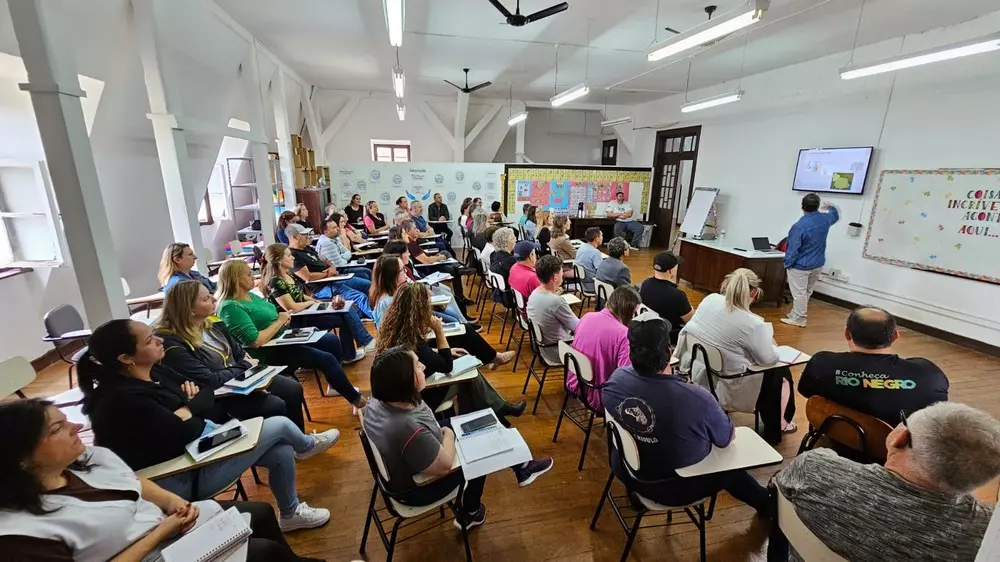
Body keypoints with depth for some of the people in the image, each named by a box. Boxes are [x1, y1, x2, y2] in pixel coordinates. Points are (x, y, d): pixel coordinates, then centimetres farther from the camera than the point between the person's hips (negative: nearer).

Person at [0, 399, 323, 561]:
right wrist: (159, 533, -21)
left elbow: (137, 483, 7)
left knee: (262, 514, 13)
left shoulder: (86, 456, -7)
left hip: (174, 519, 7)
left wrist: (173, 501, -9)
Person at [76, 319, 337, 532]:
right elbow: (183, 433, -25)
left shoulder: (152, 373, 2)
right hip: (184, 477, -9)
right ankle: (306, 446, 29)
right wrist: (191, 409, -6)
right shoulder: (124, 399, -26)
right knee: (278, 426, -8)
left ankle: (291, 513, 27)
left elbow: (206, 399, 6)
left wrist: (187, 408, -14)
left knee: (282, 451, 1)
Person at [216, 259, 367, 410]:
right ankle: (356, 399, 2)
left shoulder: (250, 295, 10)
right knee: (326, 359, -16)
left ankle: (336, 384, 21)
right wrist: (279, 321, -15)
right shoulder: (231, 307, -19)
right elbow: (255, 341, -26)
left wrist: (283, 319, -6)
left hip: (282, 337, 10)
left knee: (333, 340, 3)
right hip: (268, 352, -10)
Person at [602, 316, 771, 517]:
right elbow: (728, 438, -13)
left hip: (628, 473, 3)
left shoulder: (615, 380, -22)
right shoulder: (697, 399, -35)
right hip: (677, 489, -3)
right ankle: (765, 502, 49)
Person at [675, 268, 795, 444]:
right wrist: (772, 345, 10)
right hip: (728, 386, -6)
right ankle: (776, 429, 40)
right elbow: (768, 359, -14)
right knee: (781, 372, 20)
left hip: (699, 373, 7)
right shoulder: (753, 324, -27)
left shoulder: (709, 299, -10)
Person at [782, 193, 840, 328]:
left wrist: (787, 264, -9)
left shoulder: (799, 226, -25)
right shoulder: (825, 219, -3)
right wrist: (830, 207, 44)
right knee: (806, 292, 16)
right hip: (818, 264, 8)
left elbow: (793, 249, -21)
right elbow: (835, 215, 25)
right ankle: (795, 314, 27)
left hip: (800, 266, -8)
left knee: (799, 293, 2)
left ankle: (799, 319, 10)